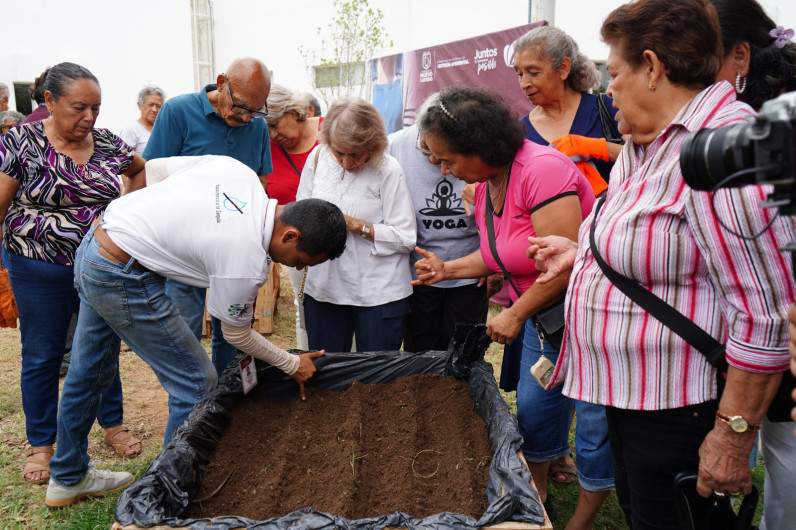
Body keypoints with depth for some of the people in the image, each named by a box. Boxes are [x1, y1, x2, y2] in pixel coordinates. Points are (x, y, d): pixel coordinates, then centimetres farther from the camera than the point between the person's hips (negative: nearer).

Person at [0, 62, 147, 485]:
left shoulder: (106, 142, 2)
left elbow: (141, 169, 23)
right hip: (41, 272, -3)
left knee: (105, 349, 14)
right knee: (42, 356, 10)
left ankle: (112, 423, 34)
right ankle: (41, 443, 27)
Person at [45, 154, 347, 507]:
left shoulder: (238, 170, -5)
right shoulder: (247, 262, -24)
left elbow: (152, 166, 6)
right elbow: (237, 334, -6)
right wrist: (293, 365, 7)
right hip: (122, 280, -10)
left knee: (87, 371, 24)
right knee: (197, 383, 0)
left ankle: (68, 478, 45)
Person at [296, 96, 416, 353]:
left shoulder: (387, 169, -11)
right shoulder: (317, 157, 2)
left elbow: (406, 238, -12)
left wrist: (358, 226, -19)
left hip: (380, 294, -4)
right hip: (323, 287, 4)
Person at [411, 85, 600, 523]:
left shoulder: (541, 169, -25)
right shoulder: (484, 186, 4)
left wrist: (515, 315, -19)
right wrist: (447, 269, 7)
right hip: (538, 317, 9)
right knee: (533, 412, 16)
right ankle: (536, 499, 37)